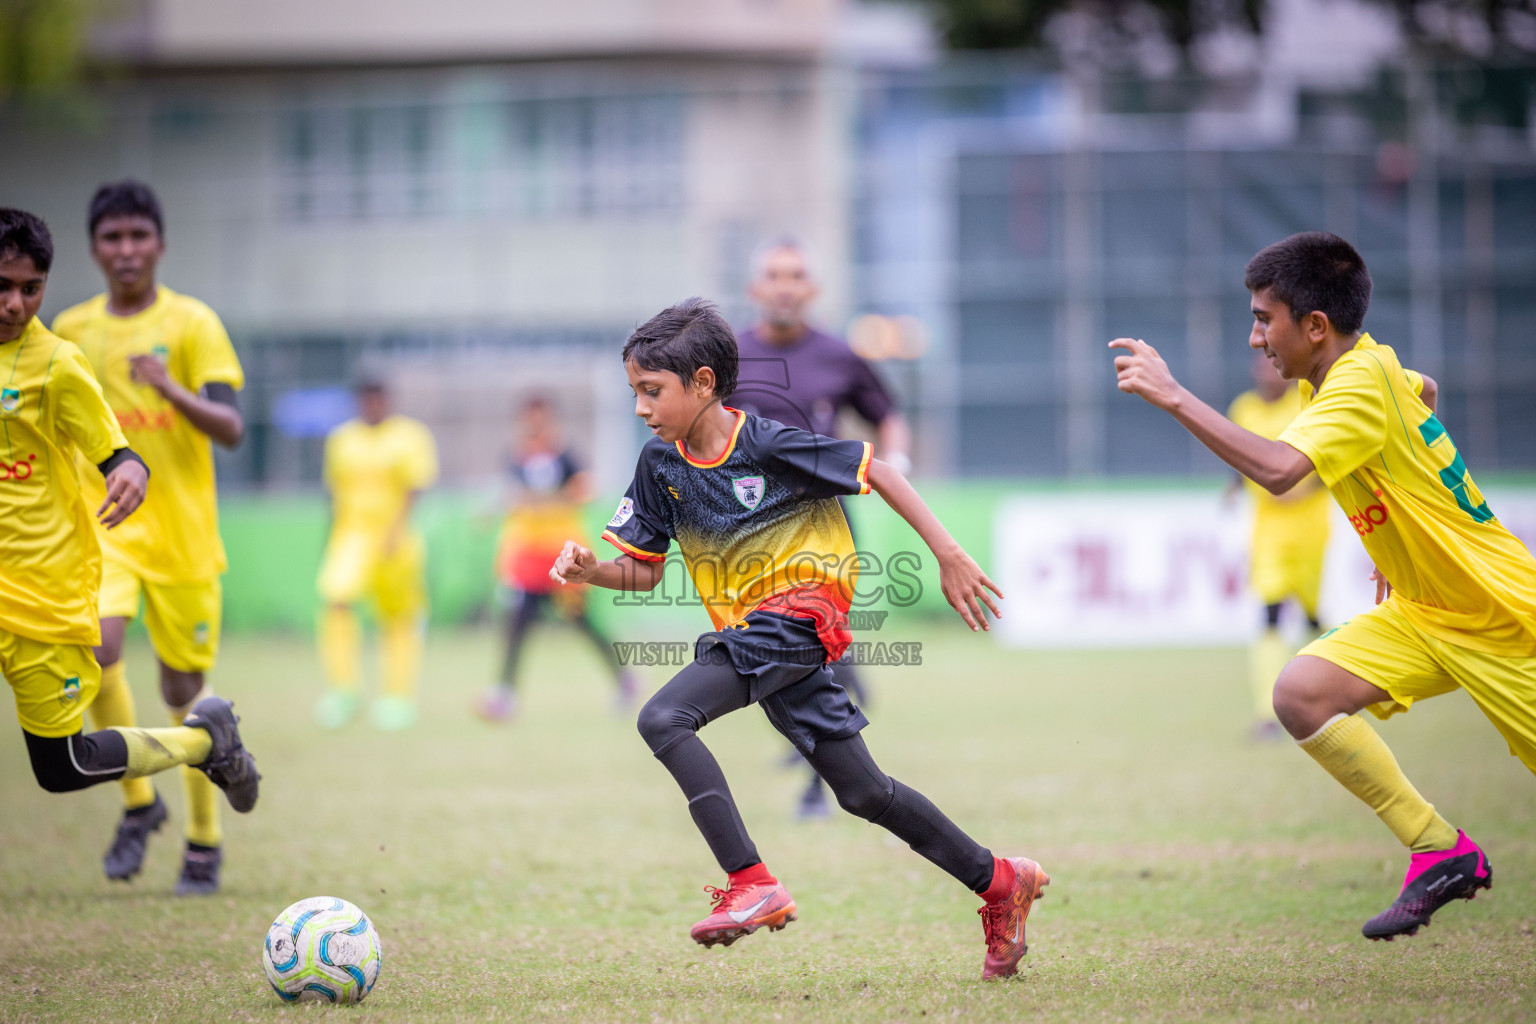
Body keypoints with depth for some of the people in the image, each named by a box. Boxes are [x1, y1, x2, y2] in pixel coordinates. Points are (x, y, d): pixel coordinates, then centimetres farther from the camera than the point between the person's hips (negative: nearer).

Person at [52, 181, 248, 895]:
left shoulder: (192, 324, -4)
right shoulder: (71, 330, 6)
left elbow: (230, 430, -12)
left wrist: (172, 390, -27)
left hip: (181, 531, -2)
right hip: (101, 522, 2)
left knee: (184, 688, 5)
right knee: (96, 648, -24)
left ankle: (204, 840, 24)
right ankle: (138, 801, -4)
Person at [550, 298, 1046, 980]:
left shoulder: (767, 444, -15)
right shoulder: (660, 463, 3)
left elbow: (874, 471, -6)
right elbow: (643, 571, 9)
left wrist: (949, 556, -7)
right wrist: (592, 570, -13)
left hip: (799, 606, -7)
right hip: (746, 630, 7)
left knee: (664, 719, -24)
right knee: (861, 791, 10)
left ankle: (751, 885, -25)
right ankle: (997, 882, 23)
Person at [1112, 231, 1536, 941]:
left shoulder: (1361, 385, -24)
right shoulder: (1380, 369, 3)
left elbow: (1277, 470, -40)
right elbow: (1425, 391, 27)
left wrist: (1173, 397, -35)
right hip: (1420, 610, 9)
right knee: (1301, 693, -11)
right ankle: (1439, 853, -5)